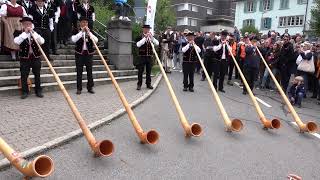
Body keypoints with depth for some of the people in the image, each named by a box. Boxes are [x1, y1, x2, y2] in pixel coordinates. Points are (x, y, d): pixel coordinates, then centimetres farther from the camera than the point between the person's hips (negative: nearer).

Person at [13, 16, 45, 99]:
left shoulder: (36, 33, 6)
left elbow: (42, 41, -12)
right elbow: (16, 41, -18)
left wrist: (33, 32, -17)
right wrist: (25, 33, -18)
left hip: (36, 57, 1)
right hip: (24, 58, -1)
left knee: (37, 75, 8)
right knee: (24, 76, 2)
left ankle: (38, 91, 19)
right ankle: (25, 92, 14)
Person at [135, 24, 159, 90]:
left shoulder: (151, 37, 11)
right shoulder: (140, 37, 0)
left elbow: (157, 43, -3)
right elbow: (138, 45, -18)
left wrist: (151, 37, -15)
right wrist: (145, 38, -20)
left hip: (149, 56, 4)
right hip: (142, 56, -3)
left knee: (149, 71, 9)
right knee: (140, 71, 0)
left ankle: (148, 84, 18)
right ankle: (139, 84, 7)